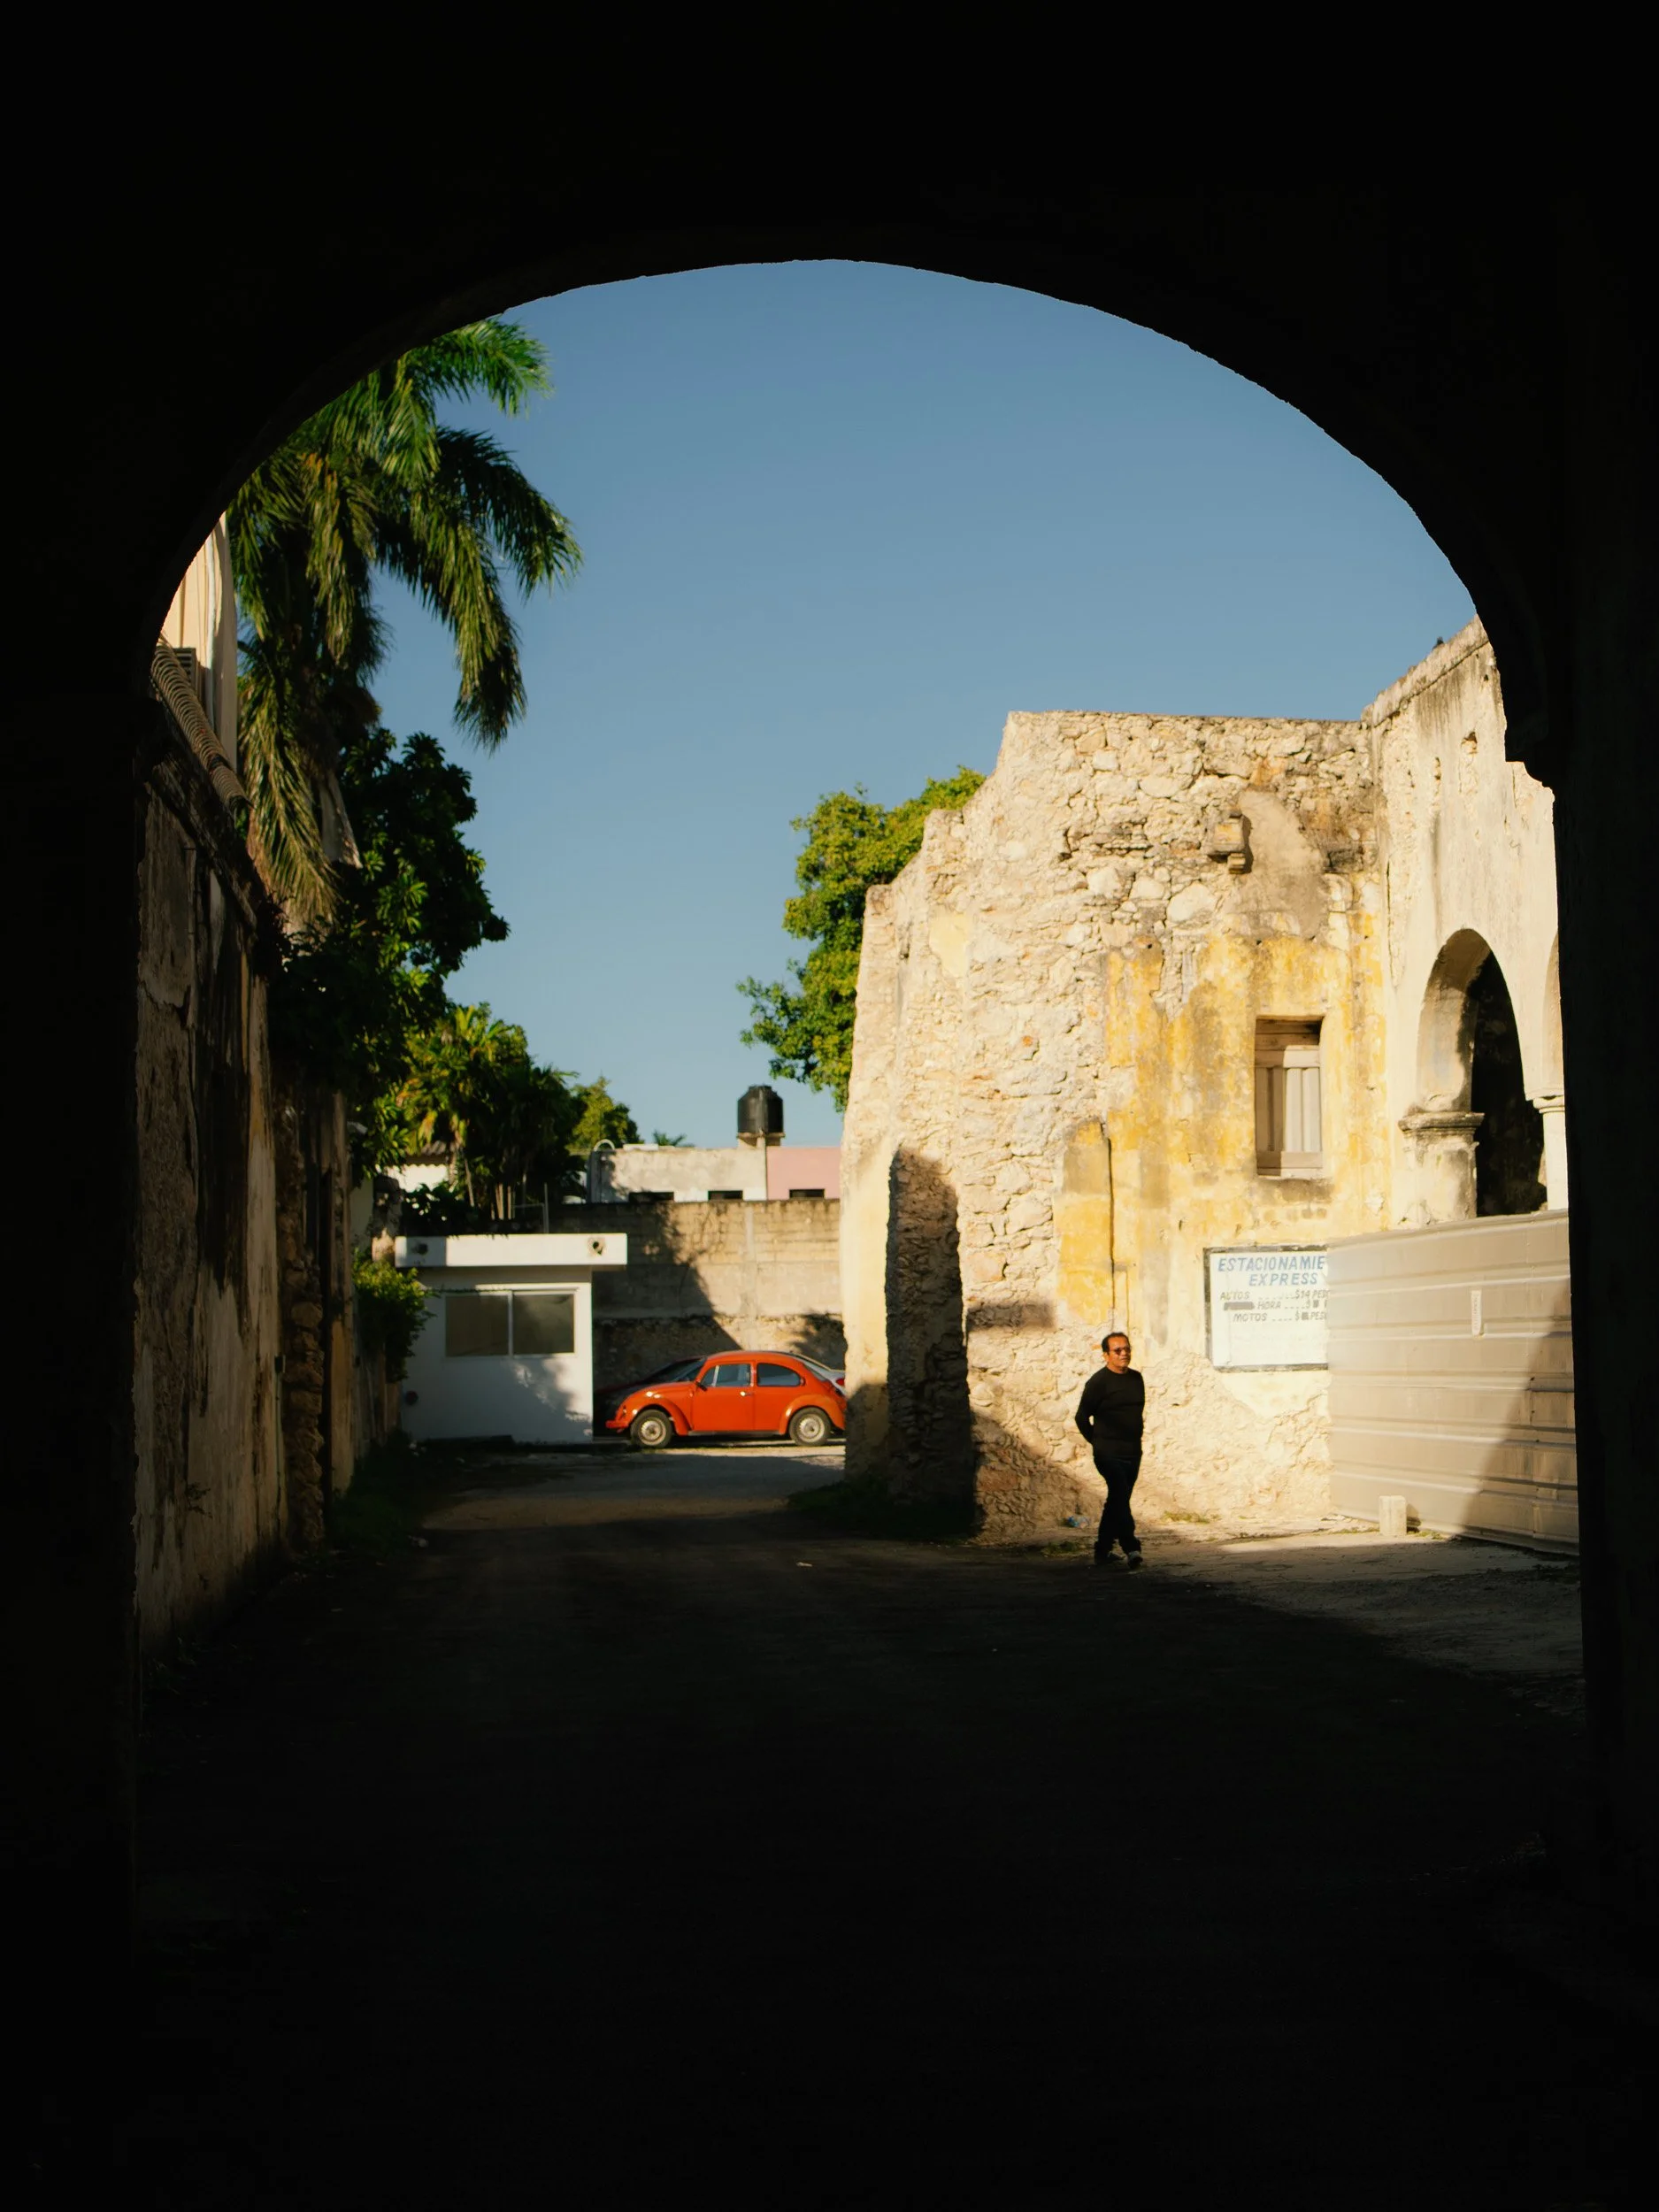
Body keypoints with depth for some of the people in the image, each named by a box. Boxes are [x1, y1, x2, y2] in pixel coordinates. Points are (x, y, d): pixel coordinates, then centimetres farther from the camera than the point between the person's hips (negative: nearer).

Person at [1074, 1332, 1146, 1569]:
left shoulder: (1136, 1378, 12)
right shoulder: (1099, 1381, -8)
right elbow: (1082, 1416, -4)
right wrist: (1098, 1442, 2)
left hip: (1132, 1452, 7)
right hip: (1109, 1453, -7)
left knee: (1118, 1500, 10)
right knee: (1120, 1497, -18)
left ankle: (1102, 1551, 19)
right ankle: (1131, 1549, -23)